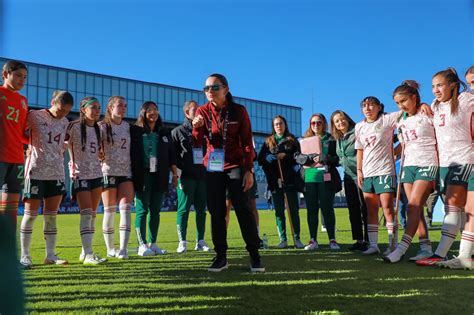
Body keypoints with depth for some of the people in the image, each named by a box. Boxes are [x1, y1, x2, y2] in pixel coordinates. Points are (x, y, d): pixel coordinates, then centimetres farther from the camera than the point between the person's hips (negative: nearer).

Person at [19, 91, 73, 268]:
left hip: (57, 173, 5)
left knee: (51, 215, 7)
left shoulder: (65, 123, 12)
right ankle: (24, 256, 8)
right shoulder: (35, 116, -5)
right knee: (31, 213, -1)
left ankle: (50, 255, 14)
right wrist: (30, 149, -13)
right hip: (36, 172, -5)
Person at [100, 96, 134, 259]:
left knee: (125, 209, -9)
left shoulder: (127, 126, 14)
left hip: (126, 172, 3)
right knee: (109, 210, 3)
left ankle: (123, 249, -10)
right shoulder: (102, 126, 0)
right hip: (108, 172, -3)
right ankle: (110, 249, 15)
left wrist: (134, 170, 12)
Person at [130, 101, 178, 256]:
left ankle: (153, 243, 13)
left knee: (155, 210, 6)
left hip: (159, 176, 4)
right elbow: (130, 154, -3)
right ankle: (142, 245, 2)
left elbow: (171, 155, 15)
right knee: (142, 210, -4)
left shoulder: (165, 132, 15)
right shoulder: (135, 131, 2)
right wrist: (130, 175, -10)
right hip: (142, 175, -4)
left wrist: (175, 173, 8)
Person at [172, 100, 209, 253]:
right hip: (186, 176, -4)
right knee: (184, 209, -4)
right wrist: (178, 173, -11)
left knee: (201, 209, 6)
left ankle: (200, 241, 14)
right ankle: (182, 242, 3)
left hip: (203, 176, 4)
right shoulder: (178, 131, 4)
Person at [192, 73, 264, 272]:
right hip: (213, 167, 3)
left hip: (236, 166, -3)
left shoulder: (239, 111, -6)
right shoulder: (203, 111, -1)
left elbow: (247, 142, -5)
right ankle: (220, 256, 14)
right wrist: (196, 128, -26)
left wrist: (249, 170, -12)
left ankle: (254, 255, 1)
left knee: (243, 209, -7)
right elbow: (197, 143, -5)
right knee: (216, 212, 4)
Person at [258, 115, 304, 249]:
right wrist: (274, 157, -13)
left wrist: (286, 156, -13)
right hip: (275, 181, 2)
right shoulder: (268, 142, 14)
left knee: (293, 210, -1)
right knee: (279, 211, 3)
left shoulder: (292, 140, 11)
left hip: (290, 180, -1)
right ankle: (283, 240, 7)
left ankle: (297, 239, 4)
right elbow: (261, 159, 3)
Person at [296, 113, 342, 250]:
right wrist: (311, 160, -13)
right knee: (311, 209, 3)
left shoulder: (330, 139, 7)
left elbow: (337, 158, 0)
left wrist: (322, 159, -15)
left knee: (327, 208, -2)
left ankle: (332, 239, 6)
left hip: (326, 178, -2)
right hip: (309, 178, 2)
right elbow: (299, 158, 5)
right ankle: (313, 240, 9)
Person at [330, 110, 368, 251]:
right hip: (348, 176, 7)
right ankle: (358, 240, 16)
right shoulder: (338, 139, 13)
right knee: (353, 209, 9)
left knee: (364, 207, -4)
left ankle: (367, 240, 1)